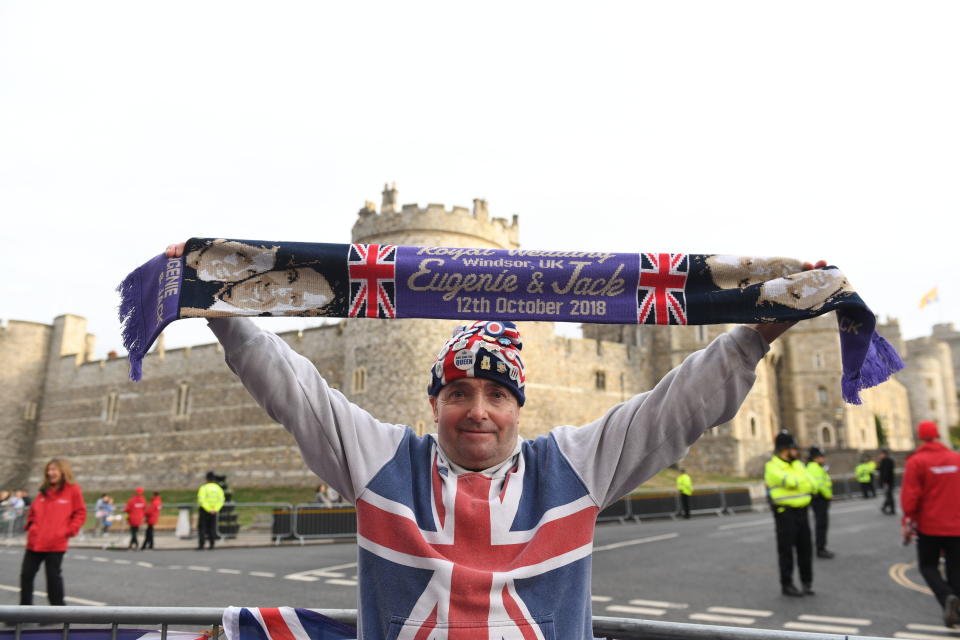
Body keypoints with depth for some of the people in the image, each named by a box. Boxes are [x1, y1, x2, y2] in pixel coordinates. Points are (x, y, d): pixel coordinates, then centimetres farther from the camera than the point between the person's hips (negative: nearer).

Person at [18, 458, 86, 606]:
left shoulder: (72, 490, -5)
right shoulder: (44, 491, 10)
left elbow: (80, 513, -3)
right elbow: (33, 511, 23)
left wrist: (69, 531, -11)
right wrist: (31, 526, 9)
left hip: (56, 543, -5)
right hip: (35, 542, 5)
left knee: (53, 576, 4)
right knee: (26, 574, 10)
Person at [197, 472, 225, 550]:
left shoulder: (204, 488, -9)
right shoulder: (218, 488, 3)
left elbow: (202, 500, -19)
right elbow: (221, 500, -7)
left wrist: (209, 510, -19)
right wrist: (215, 509, -13)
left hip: (204, 510, -4)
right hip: (214, 511, 4)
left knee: (201, 527, 3)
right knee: (212, 527, 9)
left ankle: (201, 544, -3)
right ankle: (212, 545, 5)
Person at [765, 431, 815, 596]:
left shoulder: (798, 464, 12)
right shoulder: (772, 467, -11)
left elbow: (811, 485, 2)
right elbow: (790, 481, -23)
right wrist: (804, 480, -4)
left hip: (801, 511, 6)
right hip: (784, 513, -6)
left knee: (805, 548, 10)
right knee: (786, 550, 1)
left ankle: (807, 582, 24)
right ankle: (786, 585, 10)